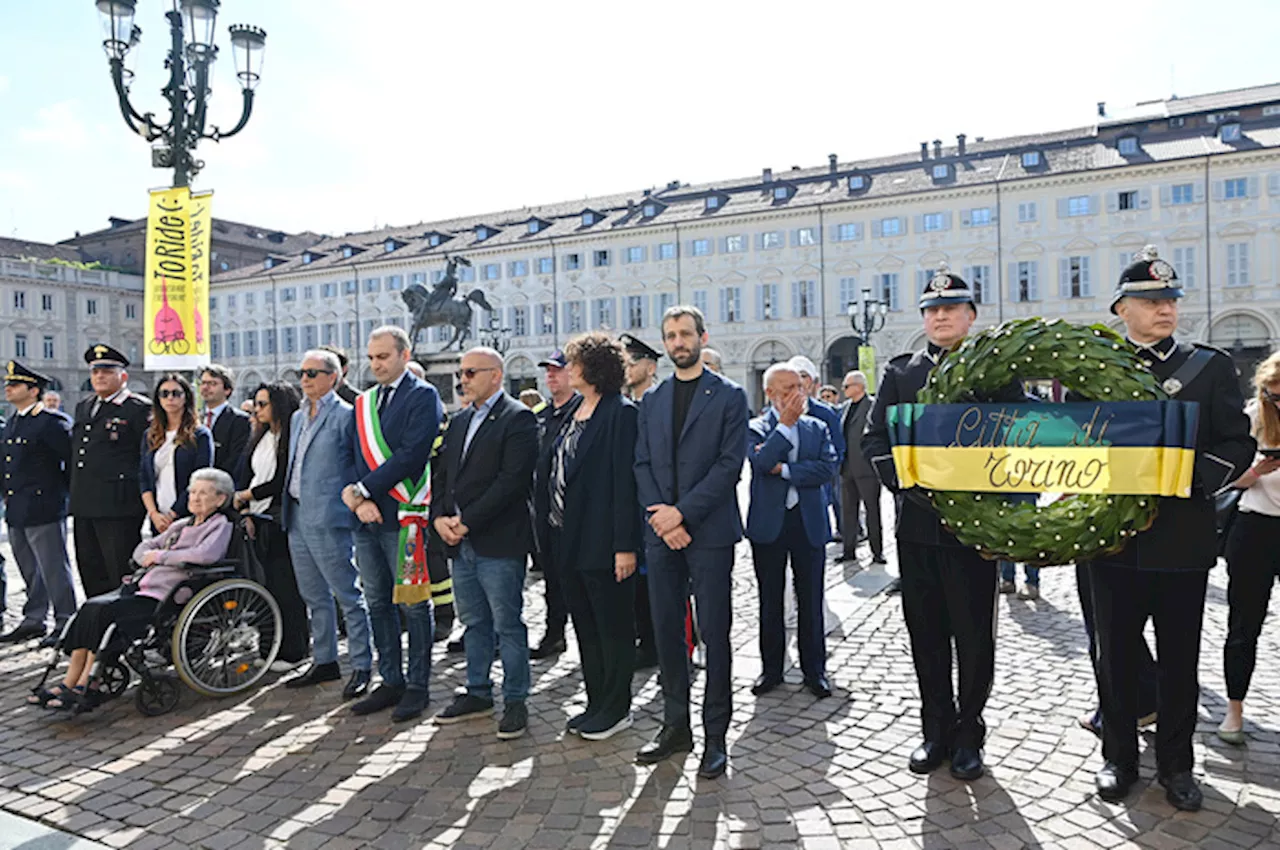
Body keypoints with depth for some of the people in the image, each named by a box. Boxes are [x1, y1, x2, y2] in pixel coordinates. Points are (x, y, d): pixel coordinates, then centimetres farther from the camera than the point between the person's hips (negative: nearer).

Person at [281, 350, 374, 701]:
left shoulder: (346, 415, -9)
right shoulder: (297, 417, 17)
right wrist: (287, 509, 17)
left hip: (328, 519, -8)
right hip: (297, 518, 9)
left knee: (348, 595, -2)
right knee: (314, 596, 16)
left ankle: (361, 667, 8)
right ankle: (324, 661, 28)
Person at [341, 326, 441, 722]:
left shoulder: (423, 396, -5)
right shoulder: (364, 402, 16)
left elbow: (410, 455, -15)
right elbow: (358, 456, 12)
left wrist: (364, 490, -13)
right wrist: (358, 498, -6)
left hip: (403, 517, -7)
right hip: (367, 519, 7)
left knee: (413, 604, 2)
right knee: (378, 604, 13)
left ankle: (417, 686, 14)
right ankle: (391, 682, 26)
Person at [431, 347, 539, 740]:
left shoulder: (518, 419, -9)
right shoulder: (459, 421, 17)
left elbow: (512, 479, -17)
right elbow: (444, 475, 17)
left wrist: (467, 520, -18)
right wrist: (439, 517, 0)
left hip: (499, 542, -7)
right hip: (461, 543, 8)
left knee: (508, 625, 1)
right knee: (474, 623, 17)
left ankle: (515, 701, 14)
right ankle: (478, 693, 30)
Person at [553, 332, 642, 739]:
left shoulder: (620, 413, -13)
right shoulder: (576, 413, 13)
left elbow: (625, 480, -18)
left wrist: (625, 545, -20)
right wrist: (556, 530, 13)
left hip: (603, 543, -9)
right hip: (571, 540, 9)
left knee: (613, 628, 5)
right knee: (585, 626, 17)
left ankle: (616, 709, 20)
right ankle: (597, 703, 30)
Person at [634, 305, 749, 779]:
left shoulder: (728, 396, 1)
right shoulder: (652, 401, 14)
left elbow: (730, 464, -8)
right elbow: (642, 466, 9)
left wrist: (682, 512, -15)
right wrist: (660, 515, -7)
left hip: (709, 532, -4)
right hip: (661, 533, 4)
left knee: (714, 635, 2)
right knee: (667, 632, 10)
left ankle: (714, 736, 14)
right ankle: (675, 726, 24)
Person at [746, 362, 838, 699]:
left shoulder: (817, 428, 7)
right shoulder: (755, 428, 0)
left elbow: (828, 468, -8)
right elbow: (761, 461, -20)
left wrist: (784, 469, -12)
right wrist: (786, 423, -18)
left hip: (809, 522, 1)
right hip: (769, 523, -1)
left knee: (810, 600, 8)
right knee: (770, 601, 10)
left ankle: (814, 669, 22)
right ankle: (772, 668, 24)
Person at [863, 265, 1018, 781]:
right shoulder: (900, 373, 9)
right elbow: (874, 437, 5)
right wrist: (902, 479, -10)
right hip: (916, 522, 3)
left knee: (974, 636, 7)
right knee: (926, 634, 12)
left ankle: (968, 734, 25)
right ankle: (936, 729, 27)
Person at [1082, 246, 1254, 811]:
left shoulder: (1211, 367, 4)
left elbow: (1238, 445, -1)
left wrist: (1192, 480, -16)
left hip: (1182, 539, 0)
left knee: (1179, 659, 10)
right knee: (1115, 657, 10)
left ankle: (1176, 765, 27)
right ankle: (1119, 759, 25)